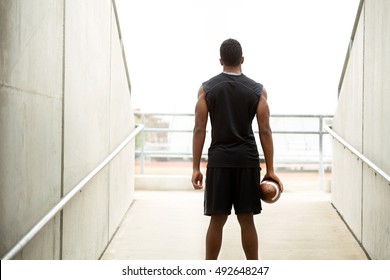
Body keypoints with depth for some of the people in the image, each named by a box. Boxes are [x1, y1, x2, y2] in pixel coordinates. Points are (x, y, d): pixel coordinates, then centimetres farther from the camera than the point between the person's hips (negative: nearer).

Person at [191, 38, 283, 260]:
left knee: (217, 220, 7)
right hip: (247, 160, 0)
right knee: (247, 220, 6)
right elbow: (265, 130, -2)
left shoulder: (207, 88, 2)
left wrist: (196, 168, 2)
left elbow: (199, 129, -1)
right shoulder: (257, 90, 2)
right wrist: (270, 170, 2)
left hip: (219, 160, 0)